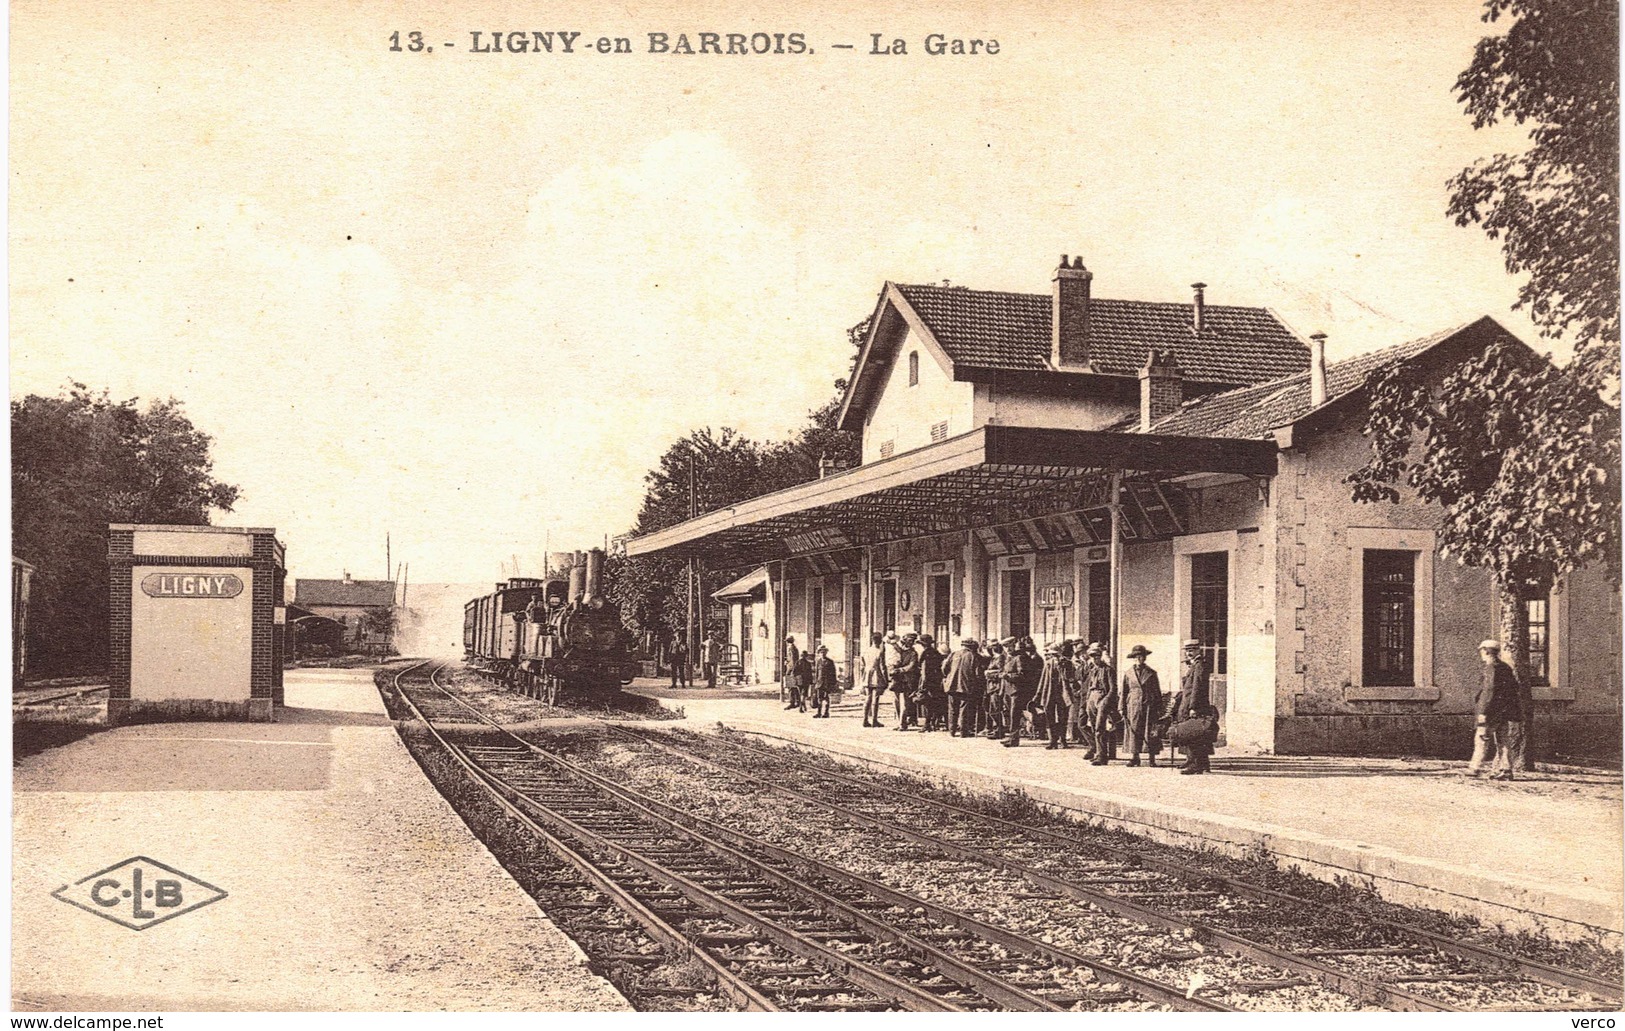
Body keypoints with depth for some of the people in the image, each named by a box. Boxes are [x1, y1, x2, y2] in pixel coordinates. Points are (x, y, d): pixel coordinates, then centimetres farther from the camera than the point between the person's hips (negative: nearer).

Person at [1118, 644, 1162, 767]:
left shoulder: (1151, 673, 7)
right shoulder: (1128, 673, 9)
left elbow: (1157, 692, 9)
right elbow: (1123, 692, 10)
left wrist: (1159, 709, 4)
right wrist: (1121, 707, 4)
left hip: (1149, 706, -1)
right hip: (1133, 705, 1)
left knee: (1150, 732, -3)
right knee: (1133, 731, -4)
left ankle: (1152, 759, 2)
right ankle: (1133, 757, -1)